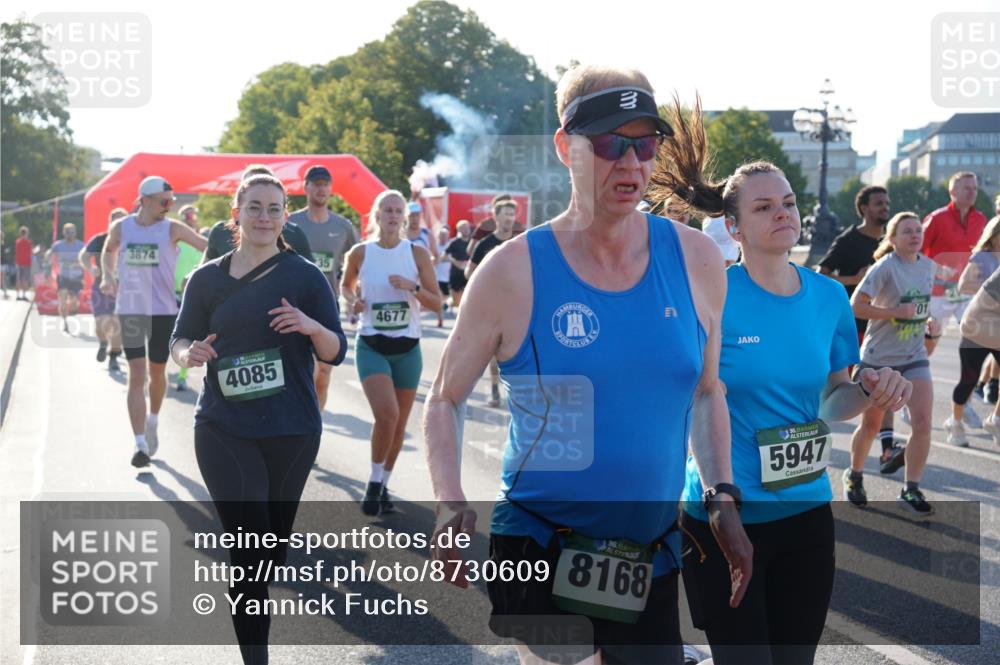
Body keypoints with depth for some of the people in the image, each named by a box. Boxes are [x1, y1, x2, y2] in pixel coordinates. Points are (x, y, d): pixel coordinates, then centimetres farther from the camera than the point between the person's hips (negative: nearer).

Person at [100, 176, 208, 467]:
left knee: (156, 373, 13)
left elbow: (207, 246, -9)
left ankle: (152, 421, 42)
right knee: (137, 375, -7)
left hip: (164, 310, 0)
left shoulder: (172, 229, -4)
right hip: (130, 310, 0)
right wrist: (107, 276, 6)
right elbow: (108, 251, 21)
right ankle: (141, 444, -8)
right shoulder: (121, 228, 1)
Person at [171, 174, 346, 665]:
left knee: (275, 541, 15)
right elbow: (179, 339, 10)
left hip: (292, 431, 1)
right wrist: (188, 353, -14)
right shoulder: (208, 279, 3)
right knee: (249, 544, -9)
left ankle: (255, 609, 41)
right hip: (224, 429, -1)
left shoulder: (305, 277, -1)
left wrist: (312, 326, -23)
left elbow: (336, 352, -1)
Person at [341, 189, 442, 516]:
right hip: (371, 345, -2)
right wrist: (353, 301, -4)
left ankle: (383, 484, 28)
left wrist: (412, 287, -18)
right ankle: (375, 480, 0)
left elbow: (436, 303, -1)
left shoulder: (417, 253, -1)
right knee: (387, 413, -21)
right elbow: (346, 285, 18)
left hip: (407, 348, 2)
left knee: (400, 423, 8)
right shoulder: (360, 253, -1)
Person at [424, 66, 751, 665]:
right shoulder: (515, 269, -10)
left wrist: (723, 497, 4)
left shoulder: (696, 260, -1)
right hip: (539, 548, -3)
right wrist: (451, 506, -14)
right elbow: (445, 399, 0)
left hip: (652, 557, 4)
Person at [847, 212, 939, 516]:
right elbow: (856, 306, -22)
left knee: (922, 423, -11)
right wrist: (898, 312, -25)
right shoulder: (885, 267, -15)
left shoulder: (928, 266, 4)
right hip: (878, 358, -4)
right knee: (870, 425, 9)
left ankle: (911, 489, 2)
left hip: (914, 358, 4)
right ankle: (854, 476, 34)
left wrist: (930, 320, 4)